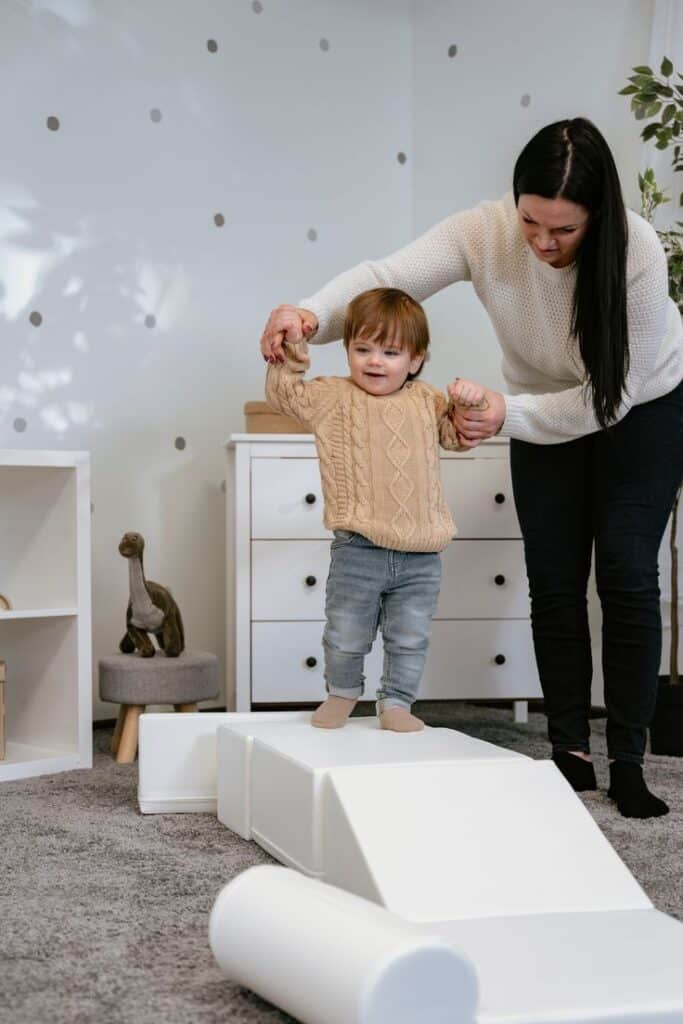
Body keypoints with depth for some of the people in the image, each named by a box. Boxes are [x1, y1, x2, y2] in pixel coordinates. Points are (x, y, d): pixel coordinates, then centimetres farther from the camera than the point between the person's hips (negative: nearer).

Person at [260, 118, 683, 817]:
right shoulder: (485, 232, -26)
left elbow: (611, 392, -29)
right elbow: (389, 275, -38)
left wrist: (507, 415, -37)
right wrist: (309, 314, -56)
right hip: (543, 408, 3)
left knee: (626, 573, -9)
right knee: (553, 582, -1)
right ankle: (570, 753, 10)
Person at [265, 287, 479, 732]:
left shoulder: (426, 402, 9)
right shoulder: (334, 398, 2)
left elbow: (458, 434, 17)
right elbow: (286, 394, -1)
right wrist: (291, 357, -15)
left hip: (420, 555, 2)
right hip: (358, 549, -2)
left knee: (410, 638, 9)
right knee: (346, 635, 9)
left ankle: (396, 703, 25)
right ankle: (342, 692, 34)